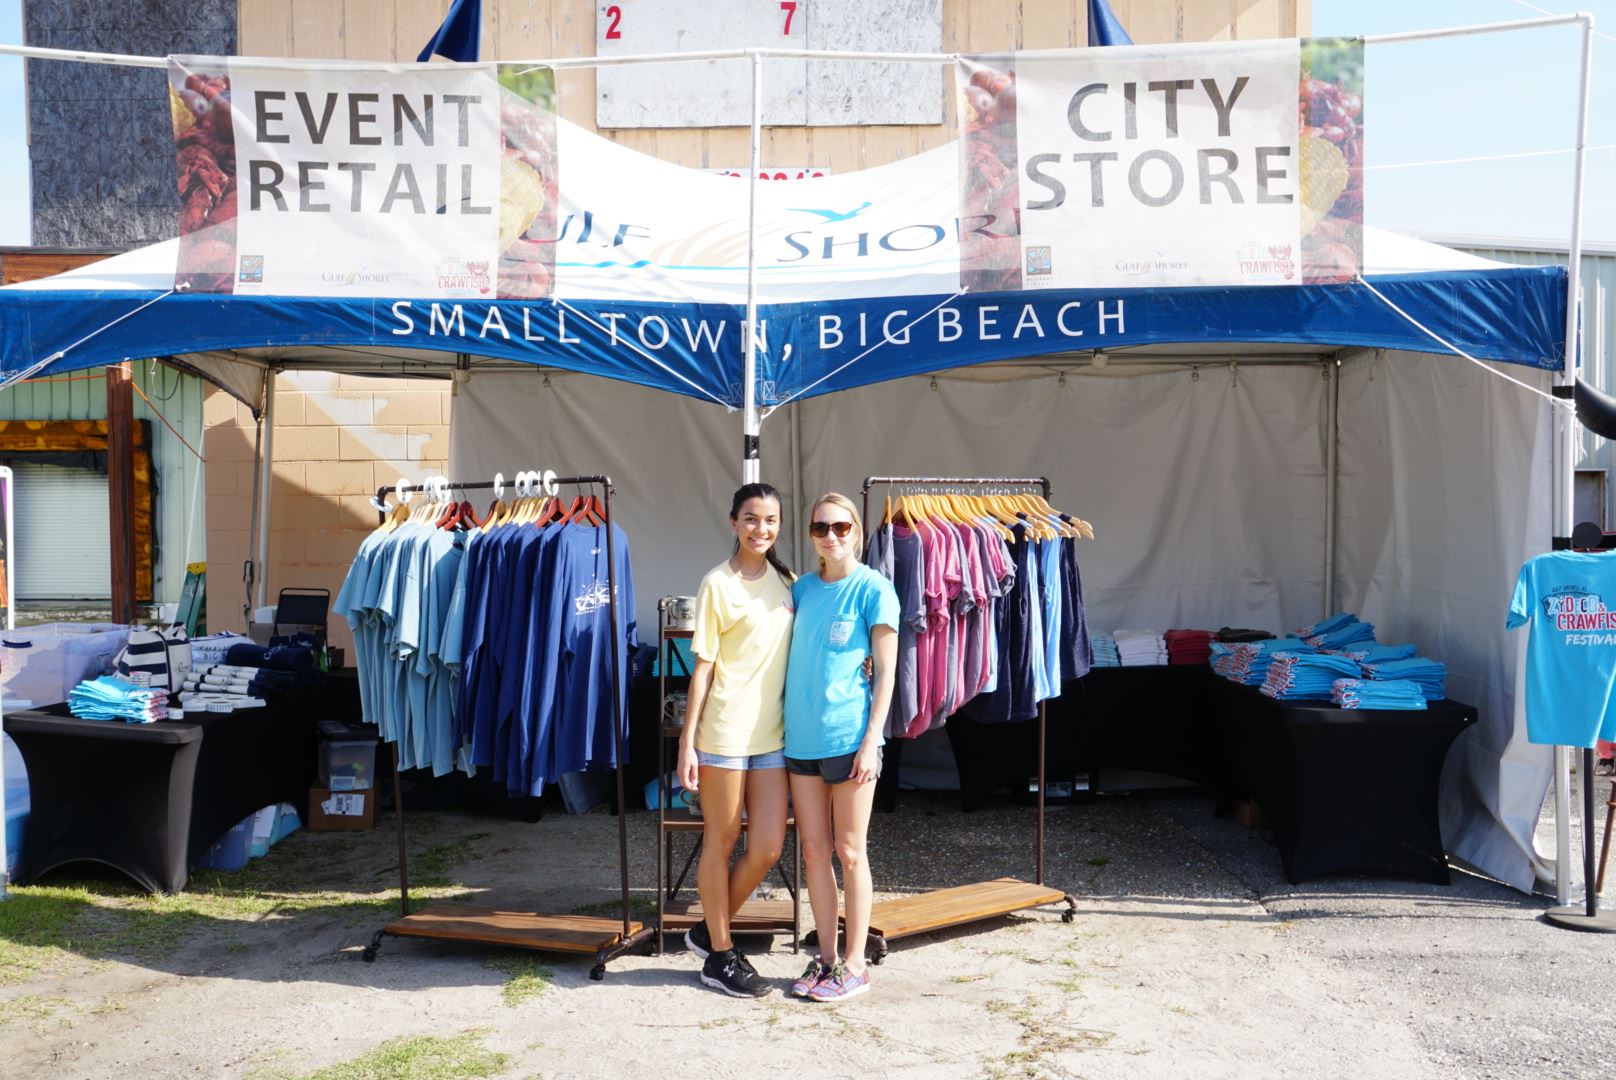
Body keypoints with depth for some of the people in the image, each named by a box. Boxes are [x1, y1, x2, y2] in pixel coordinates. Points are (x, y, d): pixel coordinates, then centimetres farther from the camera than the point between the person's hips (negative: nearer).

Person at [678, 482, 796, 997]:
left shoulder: (785, 579, 10)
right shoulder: (717, 583, -6)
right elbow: (703, 666, -7)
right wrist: (687, 741, -8)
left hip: (771, 732, 5)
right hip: (724, 731, -5)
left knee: (768, 848, 5)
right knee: (720, 843, 7)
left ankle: (710, 930, 27)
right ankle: (719, 956, 22)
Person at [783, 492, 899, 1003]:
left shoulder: (873, 589, -6)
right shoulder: (802, 588, 10)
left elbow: (885, 672, -8)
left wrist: (871, 741, -13)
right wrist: (785, 726, 8)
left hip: (849, 737, -5)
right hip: (801, 737, 5)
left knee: (849, 852, 4)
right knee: (813, 850, 10)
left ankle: (854, 965, 16)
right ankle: (826, 958, 22)